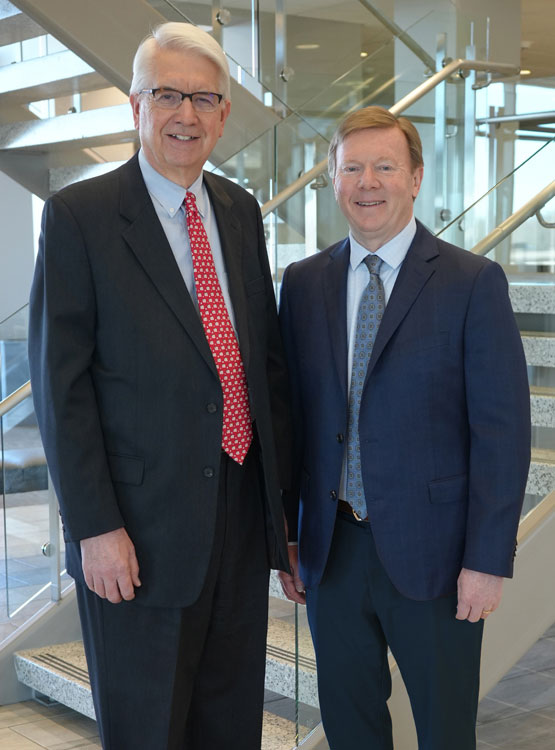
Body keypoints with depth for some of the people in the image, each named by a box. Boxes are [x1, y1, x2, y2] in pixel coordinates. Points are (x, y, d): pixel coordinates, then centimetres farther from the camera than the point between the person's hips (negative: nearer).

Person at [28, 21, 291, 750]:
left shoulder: (240, 211, 9)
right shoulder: (79, 215, -9)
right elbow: (61, 382, -11)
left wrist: (281, 483, 10)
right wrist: (95, 527, -15)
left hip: (242, 515, 5)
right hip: (142, 531, -5)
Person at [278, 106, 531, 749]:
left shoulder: (473, 283, -7)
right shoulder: (303, 283, 6)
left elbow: (502, 429, -9)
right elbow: (291, 412, 9)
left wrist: (487, 560, -13)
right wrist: (284, 534, 6)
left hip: (430, 552, -3)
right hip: (331, 550, 4)